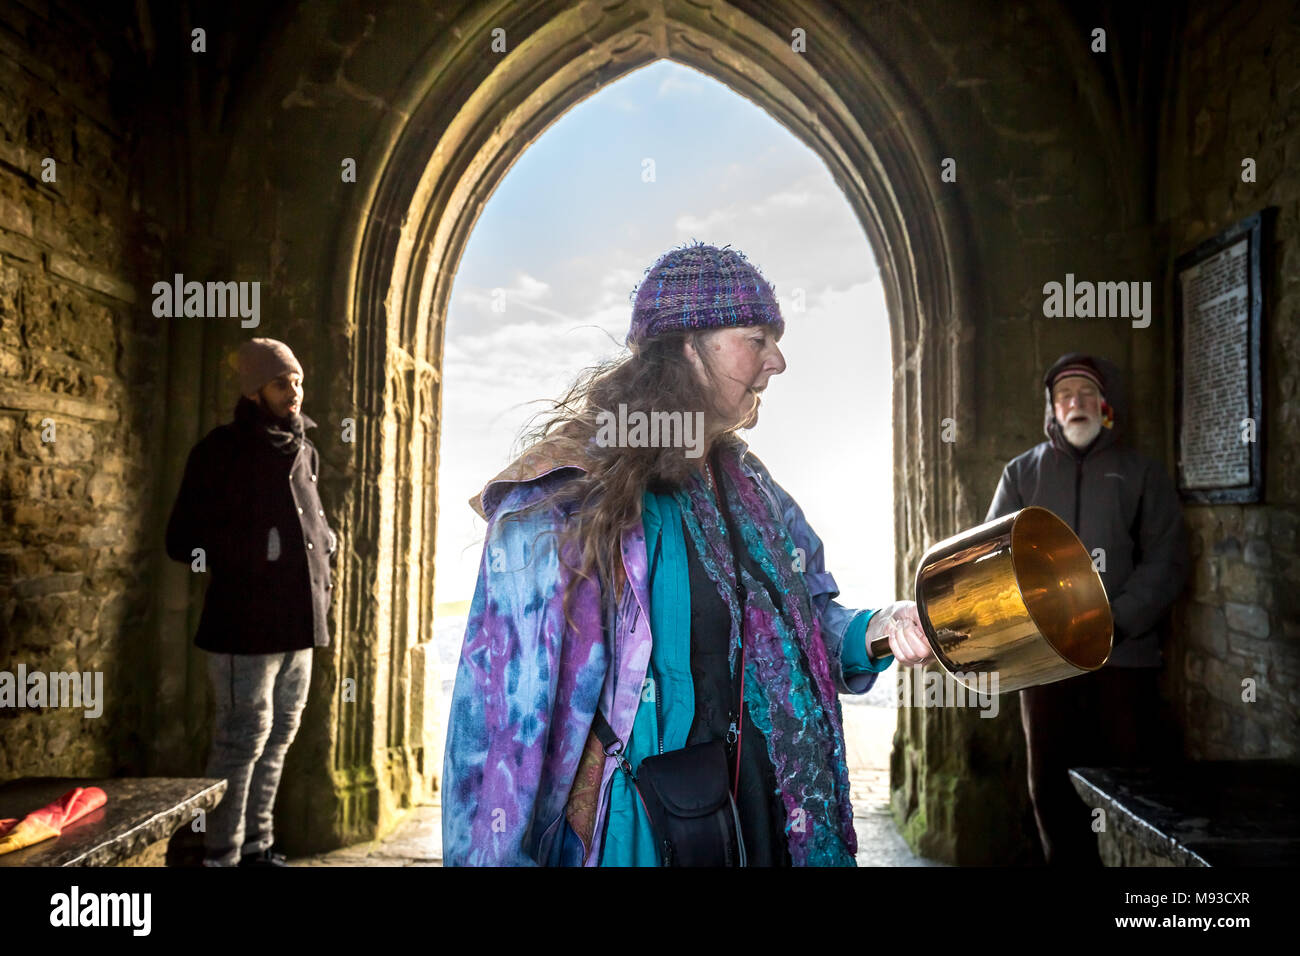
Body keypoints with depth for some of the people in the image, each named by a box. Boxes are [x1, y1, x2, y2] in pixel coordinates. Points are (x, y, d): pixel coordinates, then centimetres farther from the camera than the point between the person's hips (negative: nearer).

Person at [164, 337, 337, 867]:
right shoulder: (223, 450, -7)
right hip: (246, 623, -7)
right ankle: (222, 854, 12)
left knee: (278, 736, 14)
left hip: (297, 621, 7)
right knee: (243, 738, -2)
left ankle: (256, 846, 28)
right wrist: (251, 550, -18)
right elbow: (183, 541, -8)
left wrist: (323, 546, 8)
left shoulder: (303, 452, 13)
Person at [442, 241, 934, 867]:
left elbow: (809, 617, 12)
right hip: (636, 836, -7)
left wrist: (876, 629, -8)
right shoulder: (563, 500, -18)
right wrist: (495, 854, -16)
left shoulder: (750, 491, 6)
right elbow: (499, 709, -17)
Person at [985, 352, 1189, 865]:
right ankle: (1068, 860, 22)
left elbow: (1165, 560, 0)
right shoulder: (1023, 471, 10)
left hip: (1124, 651, -1)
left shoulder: (1142, 472, 6)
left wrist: (1114, 622, -14)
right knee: (1050, 782, 7)